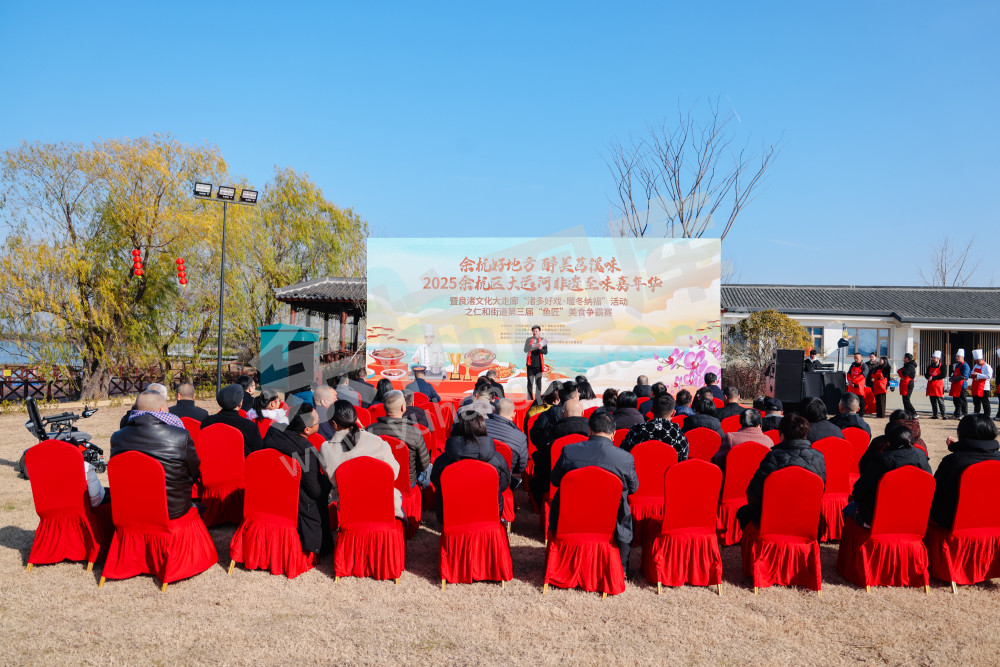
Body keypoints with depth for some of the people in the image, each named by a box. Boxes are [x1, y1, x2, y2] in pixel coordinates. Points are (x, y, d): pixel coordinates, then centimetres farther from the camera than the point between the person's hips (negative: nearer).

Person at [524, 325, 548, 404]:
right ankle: (530, 398, 8)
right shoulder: (529, 340, 7)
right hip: (530, 364, 1)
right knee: (530, 382, 2)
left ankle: (538, 399, 1)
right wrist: (531, 344, -20)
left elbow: (545, 352, -3)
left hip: (539, 364, -1)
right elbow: (525, 350, -4)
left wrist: (541, 348, -24)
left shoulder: (542, 340, 5)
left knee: (538, 382, -3)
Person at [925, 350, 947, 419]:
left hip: (938, 386, -5)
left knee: (940, 401, -5)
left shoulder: (941, 367, -4)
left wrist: (933, 378, -18)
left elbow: (943, 376, -14)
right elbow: (926, 375, 14)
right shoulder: (930, 366, 13)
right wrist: (928, 377, -10)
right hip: (931, 386, 5)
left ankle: (944, 415, -1)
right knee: (933, 402, 8)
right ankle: (935, 415, 14)